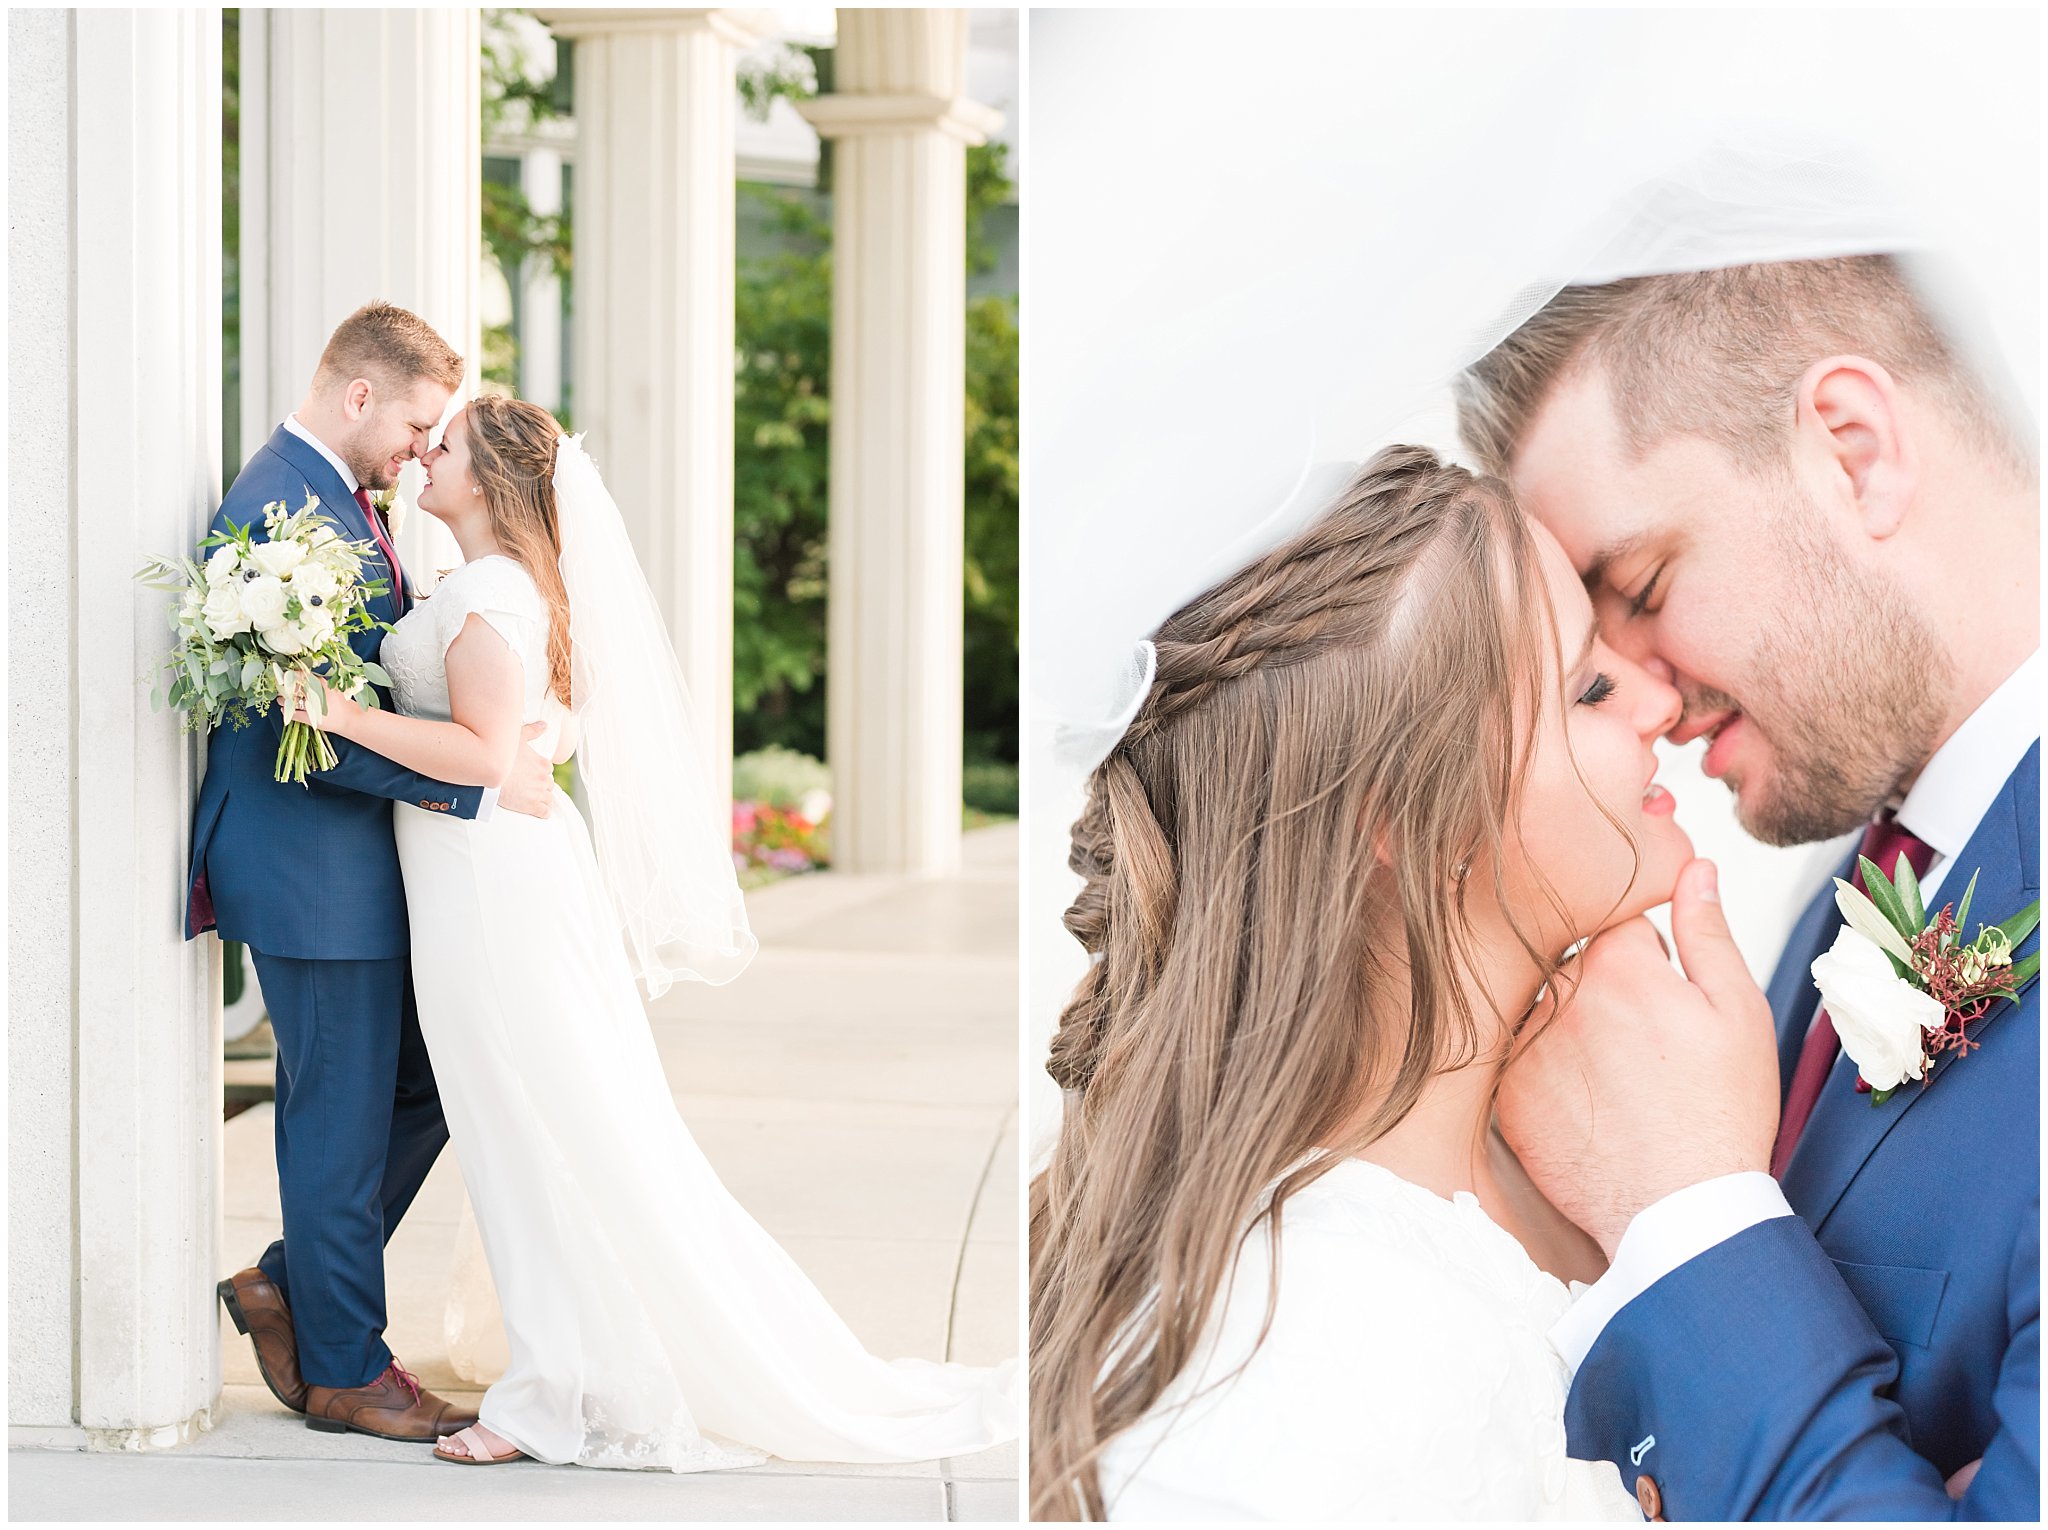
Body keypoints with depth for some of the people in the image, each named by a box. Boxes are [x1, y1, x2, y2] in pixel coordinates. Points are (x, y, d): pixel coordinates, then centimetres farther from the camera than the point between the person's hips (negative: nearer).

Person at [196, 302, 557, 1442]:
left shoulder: (342, 498, 12)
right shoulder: (279, 514, -20)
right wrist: (481, 786, -21)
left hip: (361, 862, 10)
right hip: (310, 869, -10)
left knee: (431, 1082, 15)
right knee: (343, 1116, 2)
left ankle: (292, 1283, 27)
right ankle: (344, 1368, 16)